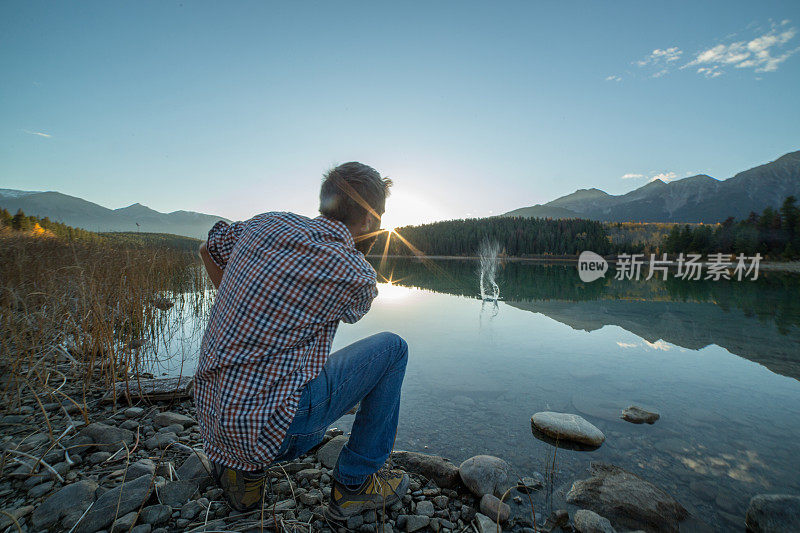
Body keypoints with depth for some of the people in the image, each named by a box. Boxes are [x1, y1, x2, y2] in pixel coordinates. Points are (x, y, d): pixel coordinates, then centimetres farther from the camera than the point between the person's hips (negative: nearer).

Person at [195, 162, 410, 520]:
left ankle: (244, 469, 20)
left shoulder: (269, 223, 2)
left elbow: (209, 249, 21)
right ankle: (355, 483, 12)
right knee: (391, 349, 1)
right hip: (266, 422, -7)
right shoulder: (357, 275, -14)